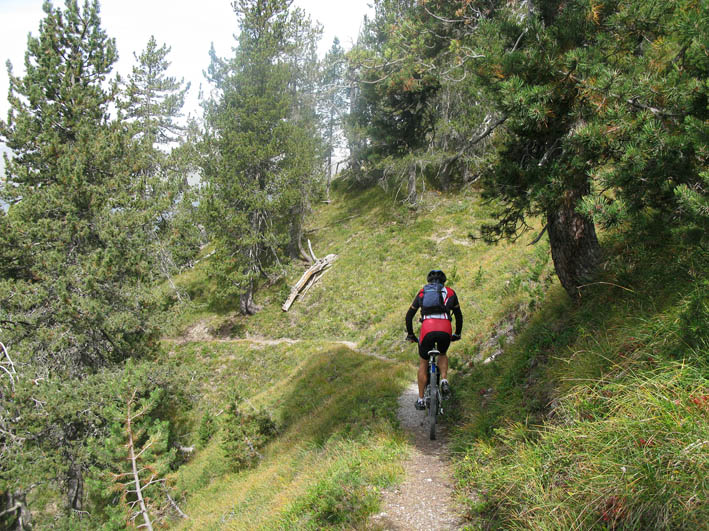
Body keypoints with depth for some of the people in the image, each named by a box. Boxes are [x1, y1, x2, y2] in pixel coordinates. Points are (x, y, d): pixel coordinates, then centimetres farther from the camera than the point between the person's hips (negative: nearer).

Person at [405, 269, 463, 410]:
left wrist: (410, 335, 35)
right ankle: (444, 380, 8)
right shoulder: (450, 292, 22)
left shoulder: (422, 293, 24)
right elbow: (459, 315, 25)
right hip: (445, 331, 0)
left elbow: (409, 315, 25)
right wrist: (457, 334, 37)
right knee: (442, 354, 32)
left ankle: (421, 400, 18)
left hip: (427, 330, 0)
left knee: (423, 364, 18)